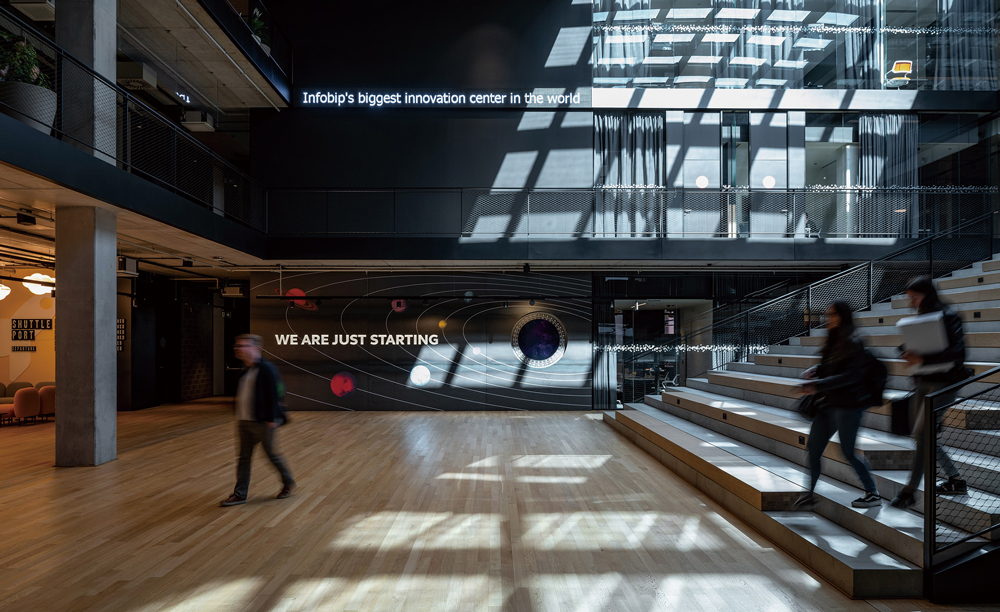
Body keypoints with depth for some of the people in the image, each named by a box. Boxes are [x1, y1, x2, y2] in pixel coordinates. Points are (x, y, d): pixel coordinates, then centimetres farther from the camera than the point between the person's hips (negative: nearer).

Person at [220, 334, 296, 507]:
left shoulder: (266, 369, -16)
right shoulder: (246, 370, 10)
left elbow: (273, 395, -18)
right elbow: (242, 395, 17)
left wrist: (272, 419, -19)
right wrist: (239, 418, 18)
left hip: (262, 423, -8)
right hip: (245, 422, 8)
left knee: (272, 455, 6)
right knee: (244, 457, 10)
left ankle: (288, 482, 27)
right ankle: (240, 494, 18)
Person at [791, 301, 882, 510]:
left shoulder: (853, 344, -12)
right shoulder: (833, 343, 12)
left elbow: (850, 376, -21)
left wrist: (818, 386, -26)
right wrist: (814, 371, -1)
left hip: (847, 405, -8)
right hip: (828, 404, 8)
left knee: (848, 452, 1)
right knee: (813, 449, 6)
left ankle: (873, 494, 20)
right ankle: (809, 495, 14)